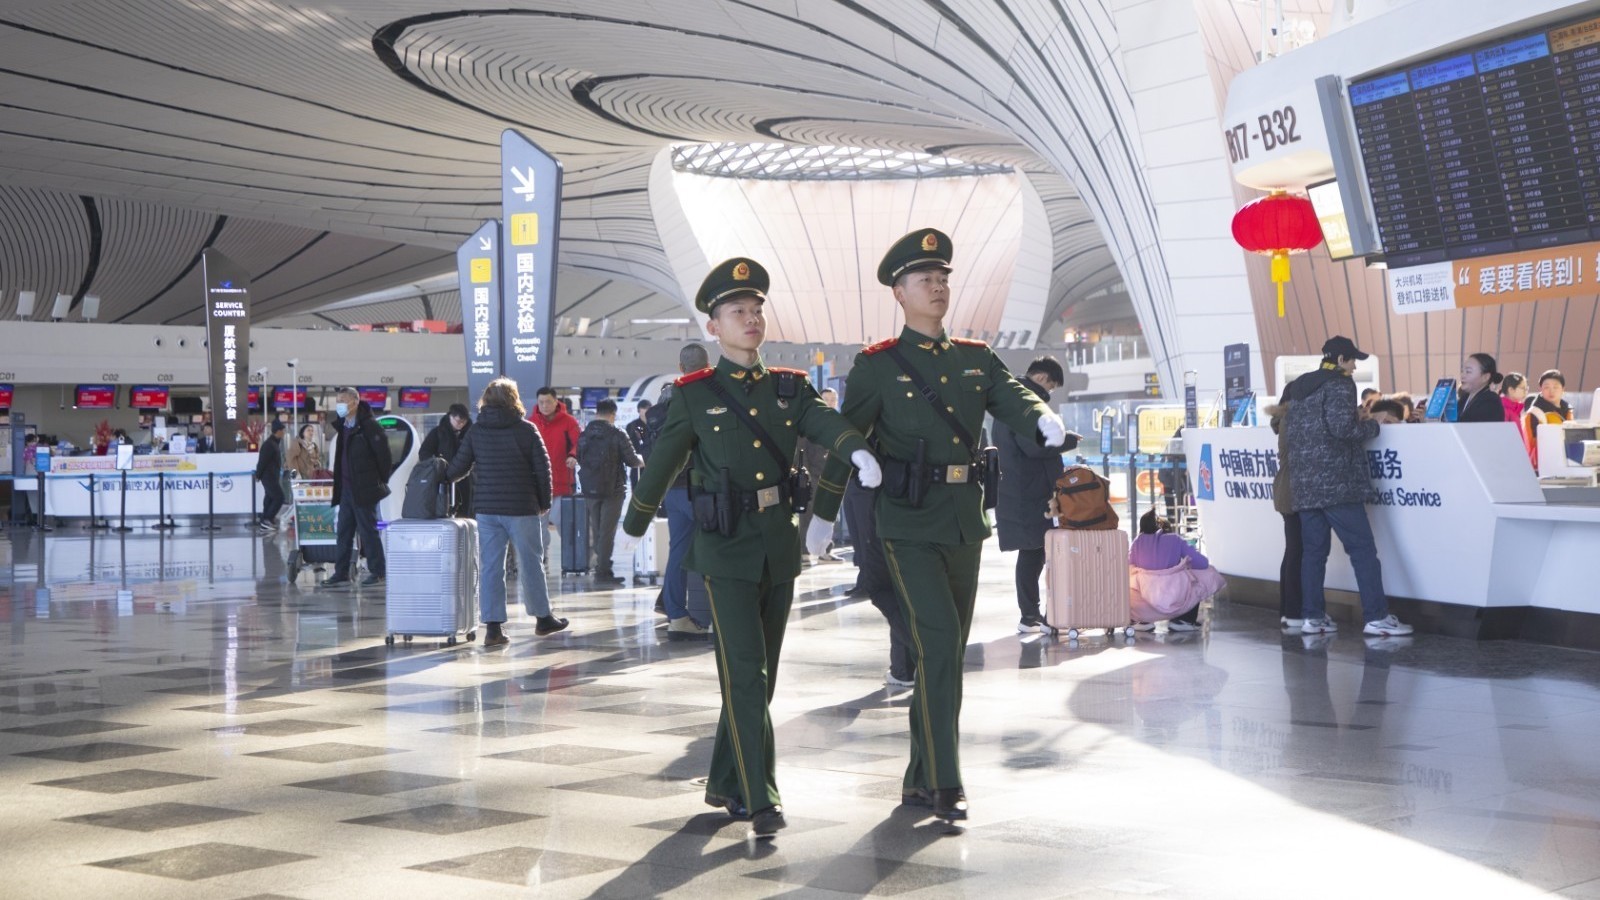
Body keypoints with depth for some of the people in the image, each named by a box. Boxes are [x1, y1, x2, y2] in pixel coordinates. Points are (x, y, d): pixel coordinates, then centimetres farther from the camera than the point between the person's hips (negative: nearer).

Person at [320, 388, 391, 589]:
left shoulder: (369, 426, -13)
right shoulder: (342, 426, 13)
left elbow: (383, 454, -14)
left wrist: (381, 480, -8)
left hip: (364, 489, -8)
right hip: (346, 488, 8)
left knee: (368, 530, -3)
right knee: (344, 531, 9)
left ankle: (377, 572, 6)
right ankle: (341, 573, 14)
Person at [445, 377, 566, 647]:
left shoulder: (475, 432, 2)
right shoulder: (526, 429, -4)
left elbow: (459, 467, 2)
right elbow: (542, 468, -4)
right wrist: (544, 502, 7)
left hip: (486, 508, 2)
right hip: (522, 508, -2)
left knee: (490, 567, 3)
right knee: (530, 563, 9)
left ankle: (493, 627, 0)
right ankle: (543, 618, 21)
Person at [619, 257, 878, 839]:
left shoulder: (789, 388, 8)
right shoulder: (695, 396, -1)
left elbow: (825, 422, -12)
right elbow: (661, 463, 10)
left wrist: (857, 450, -35)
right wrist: (635, 525, 22)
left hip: (781, 550, 4)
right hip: (727, 551, -4)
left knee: (760, 678, 12)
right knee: (744, 676, -11)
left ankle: (724, 783, 27)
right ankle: (759, 799, -9)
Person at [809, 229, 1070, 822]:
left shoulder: (976, 359, 12)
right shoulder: (877, 365, -2)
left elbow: (1013, 400, -4)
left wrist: (1045, 420, -27)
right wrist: (823, 515, 6)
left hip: (966, 523, 6)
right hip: (909, 524, -6)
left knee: (947, 653, 11)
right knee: (938, 645, -15)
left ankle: (920, 780, 23)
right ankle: (943, 783, -9)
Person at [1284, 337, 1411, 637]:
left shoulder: (1298, 388, 17)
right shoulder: (1339, 384, -6)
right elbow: (1342, 427, -19)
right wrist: (1370, 425, 1)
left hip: (1304, 483, 7)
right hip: (1336, 482, -7)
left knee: (1314, 551, 9)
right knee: (1363, 549, -4)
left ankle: (1313, 617, 7)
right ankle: (1376, 617, -6)